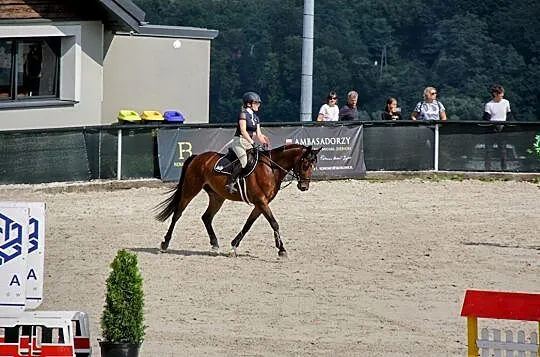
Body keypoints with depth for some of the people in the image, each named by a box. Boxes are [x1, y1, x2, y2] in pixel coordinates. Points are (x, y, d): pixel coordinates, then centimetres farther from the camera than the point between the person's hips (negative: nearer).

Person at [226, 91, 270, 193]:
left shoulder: (255, 117, 16)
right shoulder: (243, 114, -7)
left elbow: (259, 134, 14)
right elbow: (243, 131, -17)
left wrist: (264, 142, -5)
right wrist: (252, 142, -24)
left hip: (249, 143, 9)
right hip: (239, 141, -9)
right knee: (244, 161, -29)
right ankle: (230, 183, -26)